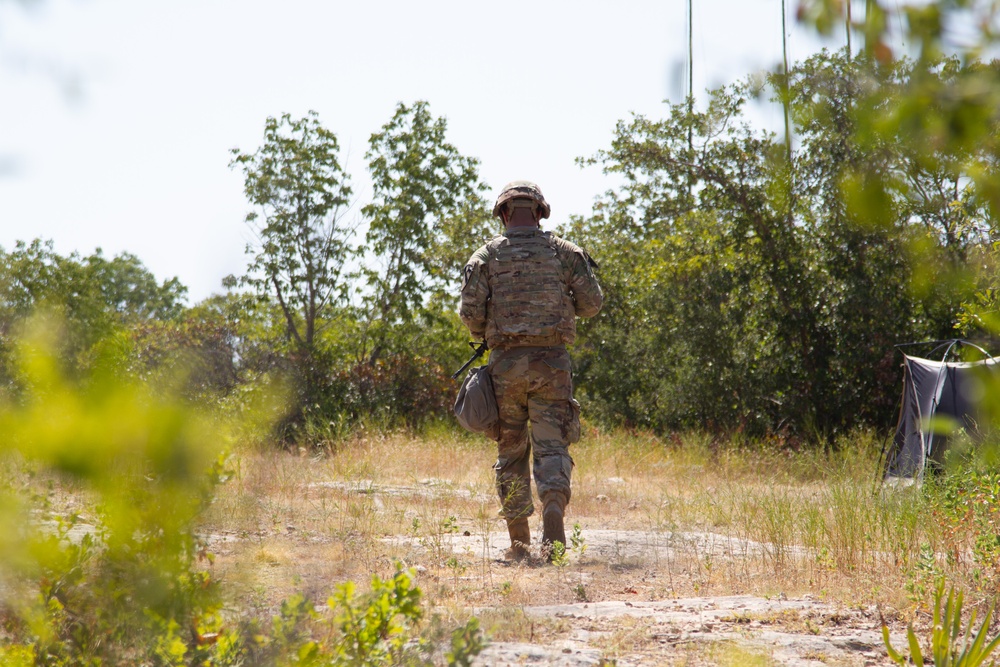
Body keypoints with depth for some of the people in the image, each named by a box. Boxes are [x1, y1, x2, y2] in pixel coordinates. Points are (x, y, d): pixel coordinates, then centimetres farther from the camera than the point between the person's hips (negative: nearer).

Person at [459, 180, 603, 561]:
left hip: (505, 362, 0)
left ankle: (519, 541, 11)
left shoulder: (486, 256, 2)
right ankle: (554, 507, -30)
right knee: (551, 446, -2)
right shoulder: (564, 252, 4)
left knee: (511, 451, 10)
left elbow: (470, 312, -5)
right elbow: (591, 304, 5)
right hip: (551, 361, 0)